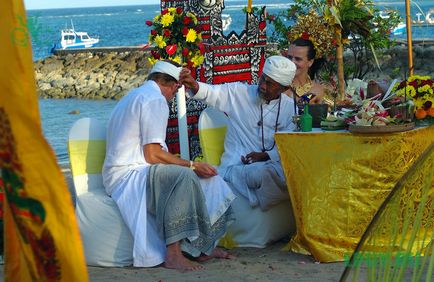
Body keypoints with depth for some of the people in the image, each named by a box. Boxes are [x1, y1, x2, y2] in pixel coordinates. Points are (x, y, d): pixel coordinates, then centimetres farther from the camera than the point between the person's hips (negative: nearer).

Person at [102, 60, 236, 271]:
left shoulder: (135, 96, 23)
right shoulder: (155, 100, -11)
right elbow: (153, 155, -18)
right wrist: (192, 165, -10)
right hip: (128, 175, -11)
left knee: (205, 176, 7)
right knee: (185, 176, -33)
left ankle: (203, 245, 6)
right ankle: (173, 255, -36)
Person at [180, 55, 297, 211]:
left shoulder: (290, 108, 8)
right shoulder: (239, 92, 6)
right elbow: (210, 93, -7)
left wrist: (266, 156, -15)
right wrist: (194, 85, -30)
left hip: (268, 163, 2)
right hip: (235, 166, -2)